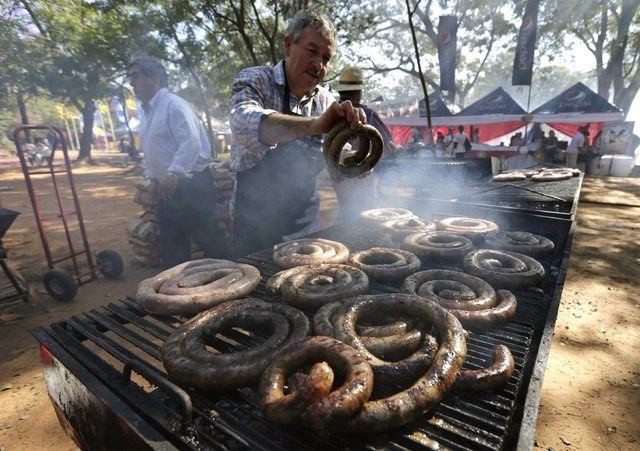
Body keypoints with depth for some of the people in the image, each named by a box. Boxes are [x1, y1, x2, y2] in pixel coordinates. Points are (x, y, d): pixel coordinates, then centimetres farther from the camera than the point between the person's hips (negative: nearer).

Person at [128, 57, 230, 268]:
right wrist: (153, 177, 13)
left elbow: (192, 142, -24)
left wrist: (173, 175, -28)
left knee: (209, 240, -4)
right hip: (167, 189, 9)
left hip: (191, 185, -9)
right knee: (170, 246, 14)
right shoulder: (146, 112, 16)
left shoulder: (174, 104, -11)